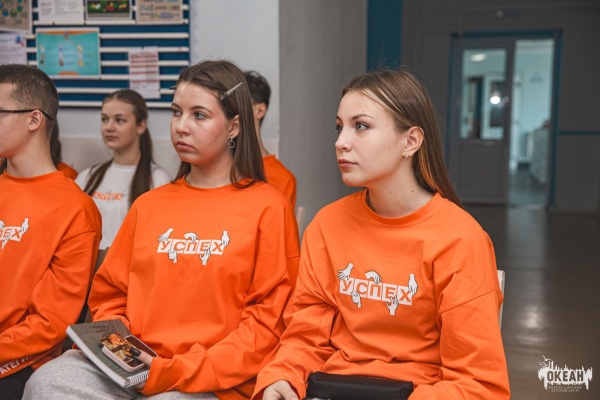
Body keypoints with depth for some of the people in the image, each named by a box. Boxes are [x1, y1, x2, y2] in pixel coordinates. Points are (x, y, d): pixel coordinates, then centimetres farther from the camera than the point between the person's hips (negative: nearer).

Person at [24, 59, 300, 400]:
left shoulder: (268, 208, -1)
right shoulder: (149, 205, 16)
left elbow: (268, 320, -5)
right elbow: (109, 296, 20)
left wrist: (180, 372, -12)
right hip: (131, 368, 4)